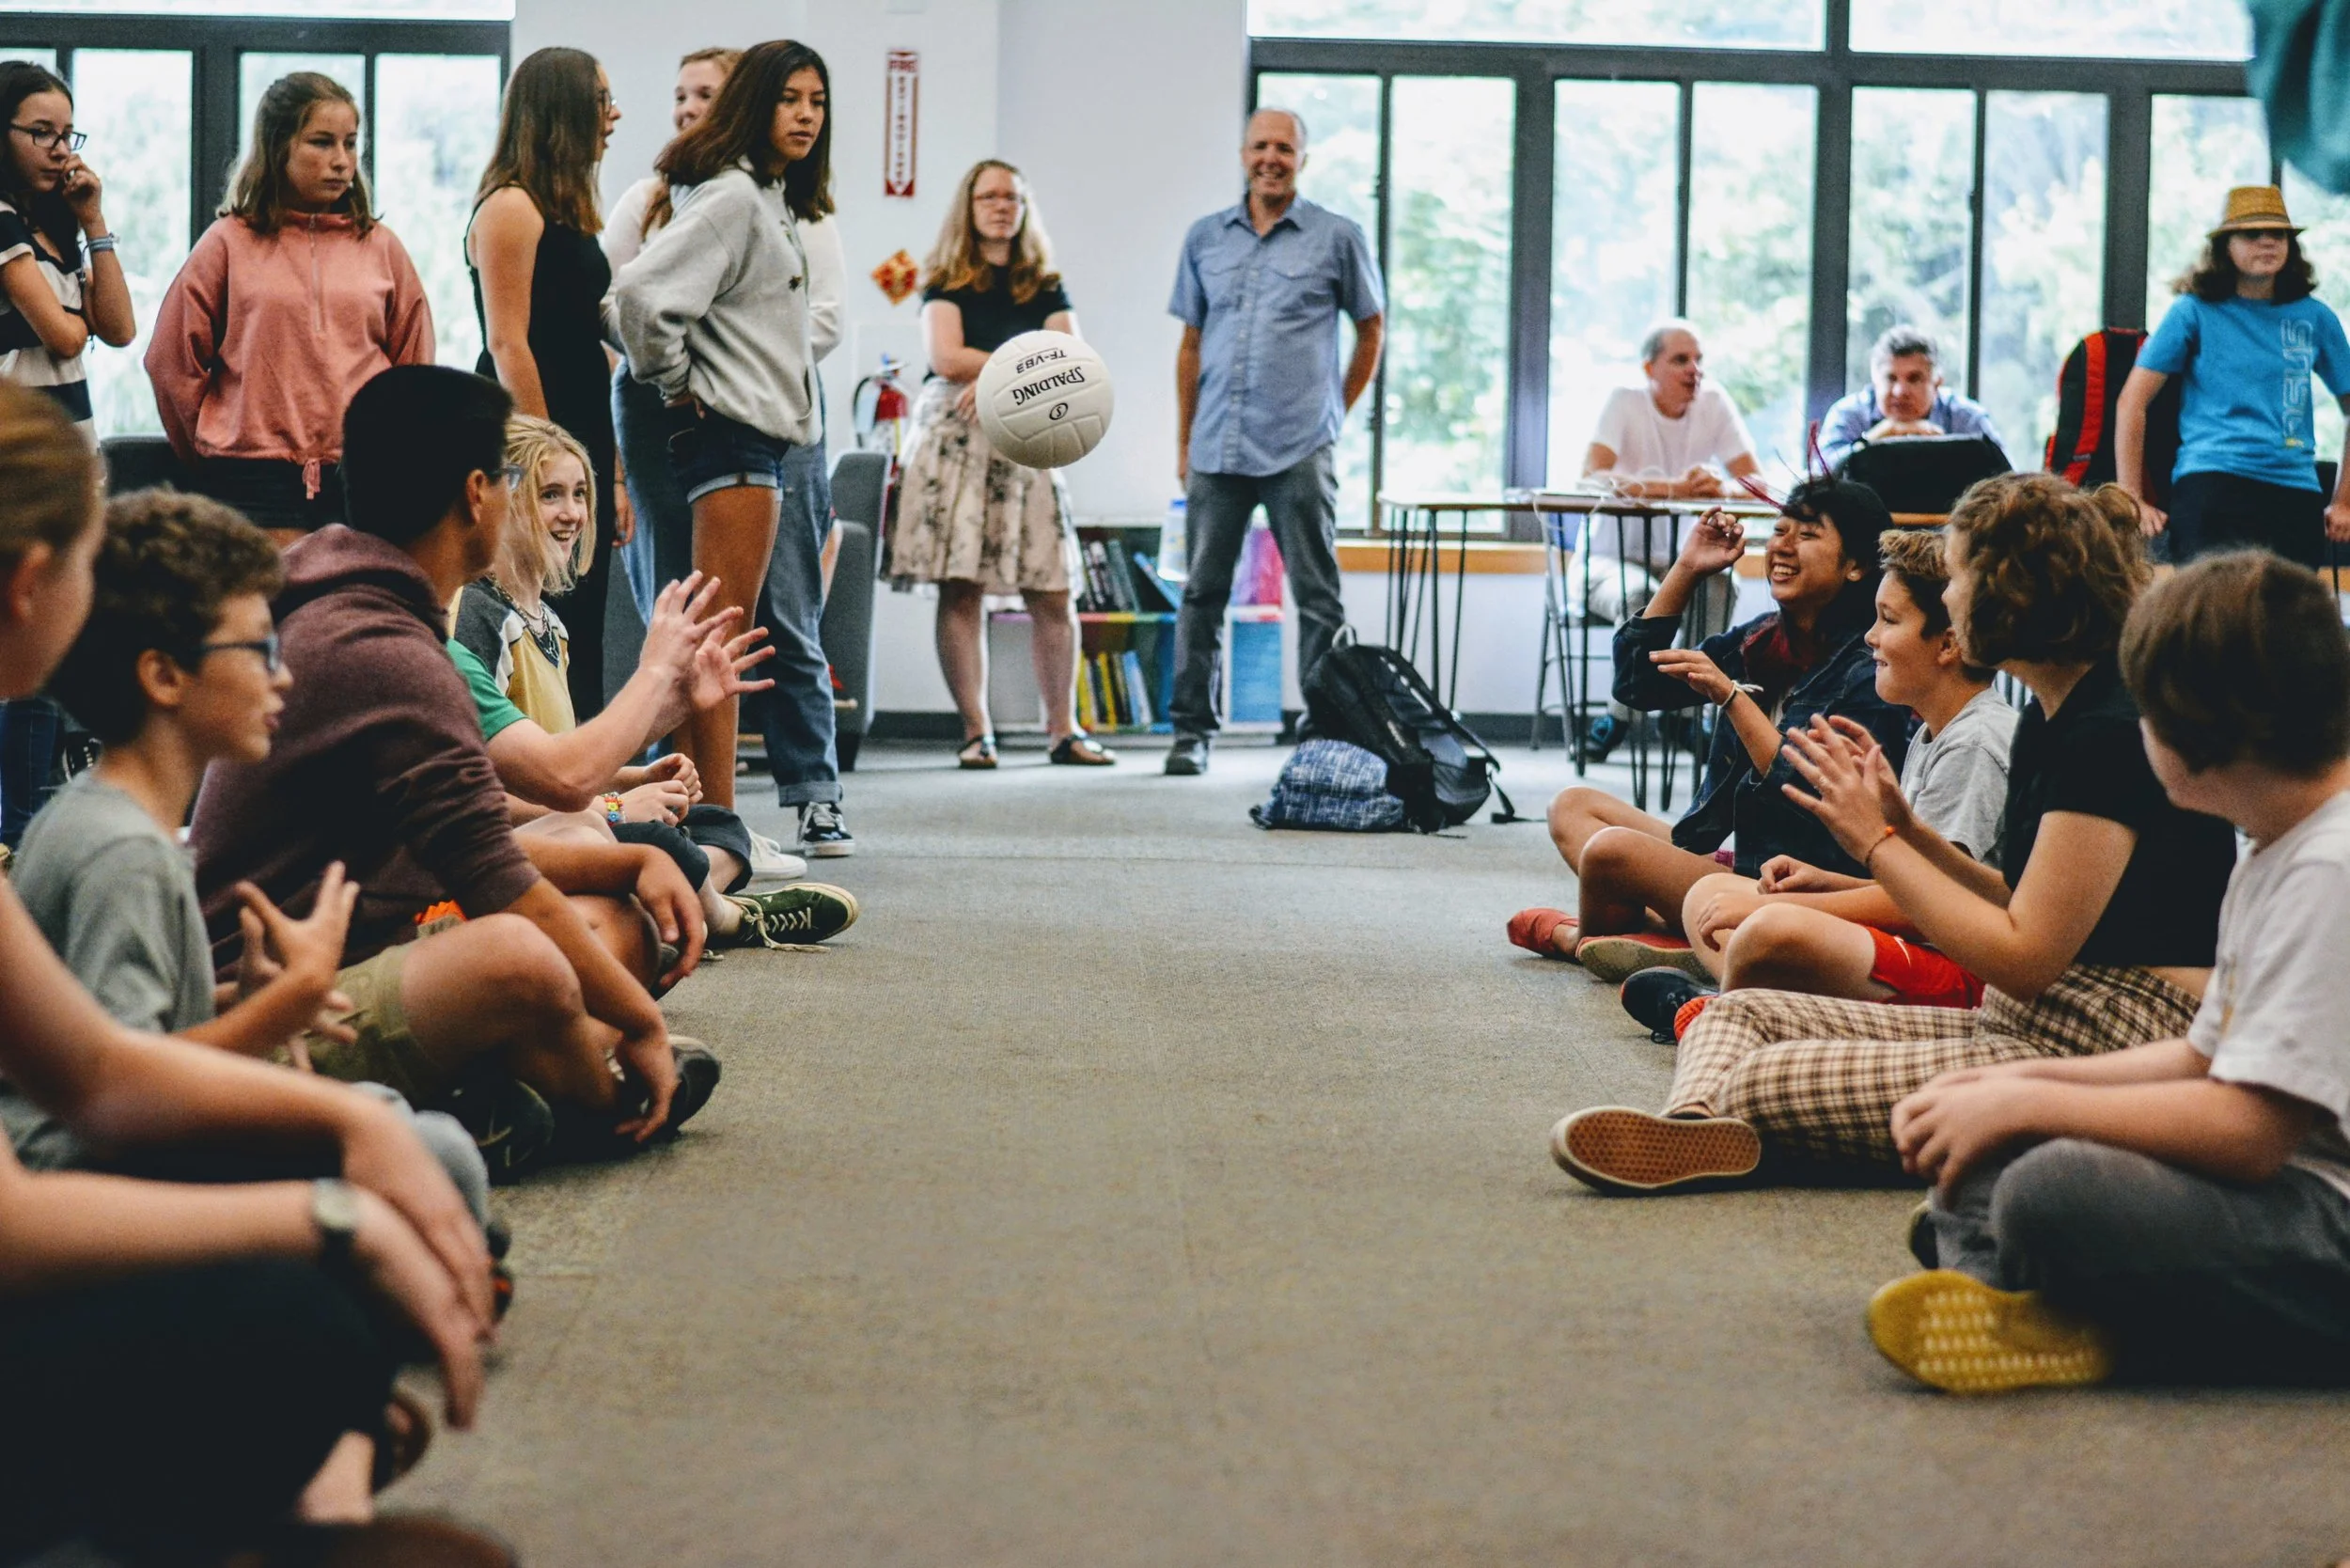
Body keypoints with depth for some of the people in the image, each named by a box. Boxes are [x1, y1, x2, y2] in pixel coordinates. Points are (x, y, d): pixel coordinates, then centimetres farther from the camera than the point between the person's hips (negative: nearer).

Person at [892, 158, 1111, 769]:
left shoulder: (1047, 288, 16)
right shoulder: (947, 281, 10)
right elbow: (946, 358, -4)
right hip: (955, 439, -2)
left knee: (1052, 594, -5)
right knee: (961, 591, -8)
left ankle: (1063, 730, 2)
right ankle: (976, 731, -5)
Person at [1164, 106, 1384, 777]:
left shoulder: (1338, 237, 3)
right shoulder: (1206, 237, 12)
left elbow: (1372, 327, 14)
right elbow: (1191, 343, 16)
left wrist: (1337, 410, 9)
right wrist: (1184, 441, 12)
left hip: (1299, 449, -3)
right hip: (1217, 446, 3)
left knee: (1317, 595, -1)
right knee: (1203, 592, 5)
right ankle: (1191, 730, 12)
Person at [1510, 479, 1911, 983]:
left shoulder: (1868, 674, -15)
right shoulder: (1761, 640, 9)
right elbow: (1636, 681, 13)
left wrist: (1731, 696, -28)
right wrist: (1686, 569, 5)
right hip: (1735, 858, 10)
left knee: (1609, 850, -24)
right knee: (1573, 807, 12)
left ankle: (1577, 936, 10)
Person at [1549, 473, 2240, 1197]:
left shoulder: (2114, 733, -17)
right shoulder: (2049, 720, 14)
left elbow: (2024, 958, -19)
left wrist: (1876, 841, -10)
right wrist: (1905, 827, 5)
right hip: (2030, 1026, 11)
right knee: (1738, 1013, -6)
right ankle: (1697, 1127, -32)